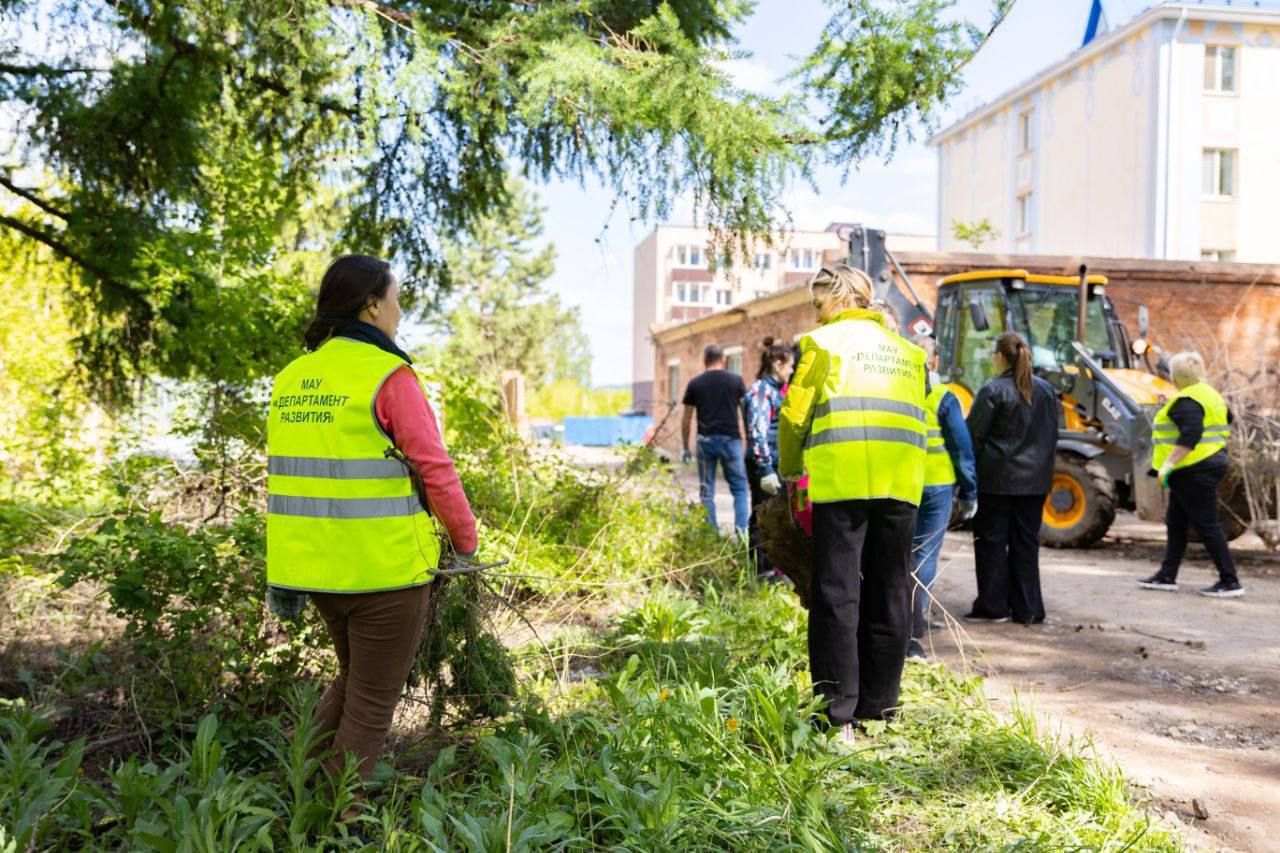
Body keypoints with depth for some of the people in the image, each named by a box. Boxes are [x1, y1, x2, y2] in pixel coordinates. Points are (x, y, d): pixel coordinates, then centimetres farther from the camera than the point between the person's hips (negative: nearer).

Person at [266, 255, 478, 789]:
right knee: (372, 704, 8)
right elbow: (435, 470, -14)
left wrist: (285, 574, 20)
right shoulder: (389, 376, -13)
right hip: (384, 569, -7)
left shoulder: (291, 378, 9)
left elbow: (288, 474, 13)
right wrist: (466, 542, 0)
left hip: (315, 567, 7)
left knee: (353, 681, 27)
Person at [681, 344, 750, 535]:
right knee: (739, 488, 9)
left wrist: (685, 447, 11)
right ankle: (741, 532, 0)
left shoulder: (694, 384, 4)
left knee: (706, 491, 8)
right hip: (730, 439, 0)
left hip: (706, 440, 1)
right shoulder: (736, 380, 3)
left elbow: (686, 419, 4)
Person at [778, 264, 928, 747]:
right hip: (900, 482, 5)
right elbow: (916, 416, 15)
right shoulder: (904, 349, 22)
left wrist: (790, 469, 16)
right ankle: (879, 705, 18)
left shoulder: (826, 341, 7)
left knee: (836, 595, -2)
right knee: (889, 594, 11)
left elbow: (795, 412, 2)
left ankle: (838, 715, -4)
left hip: (841, 480, -5)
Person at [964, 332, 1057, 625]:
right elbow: (1051, 436, 16)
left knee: (992, 541, 4)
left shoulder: (993, 391, -12)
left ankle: (993, 606, 7)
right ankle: (1027, 609, 12)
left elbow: (973, 435, -10)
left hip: (997, 479, -6)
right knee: (1026, 543, 10)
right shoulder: (1046, 391, 8)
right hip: (1034, 480, 6)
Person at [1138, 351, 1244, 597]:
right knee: (1176, 522, 15)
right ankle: (1167, 576, 19)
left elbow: (1189, 436, -29)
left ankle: (1230, 582, -3)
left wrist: (1168, 463, -30)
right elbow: (1226, 418, 27)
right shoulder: (1209, 394, 14)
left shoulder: (1187, 401, -17)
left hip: (1195, 470, -11)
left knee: (1207, 525, -6)